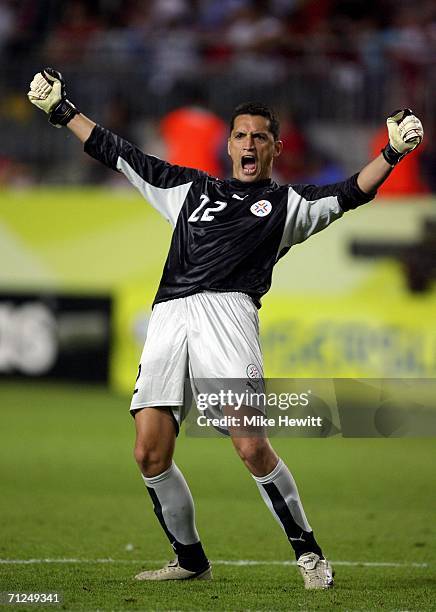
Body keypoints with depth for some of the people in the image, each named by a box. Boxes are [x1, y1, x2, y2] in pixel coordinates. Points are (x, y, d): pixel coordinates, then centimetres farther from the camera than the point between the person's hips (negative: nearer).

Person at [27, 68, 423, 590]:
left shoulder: (287, 203, 19)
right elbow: (120, 155, 32)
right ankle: (191, 560, 13)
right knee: (149, 455, -4)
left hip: (227, 309, -4)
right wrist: (63, 111, 32)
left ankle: (308, 553, -4)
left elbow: (350, 194, 5)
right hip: (169, 316, 4)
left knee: (252, 448, -19)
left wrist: (393, 152, -10)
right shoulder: (191, 188, 28)